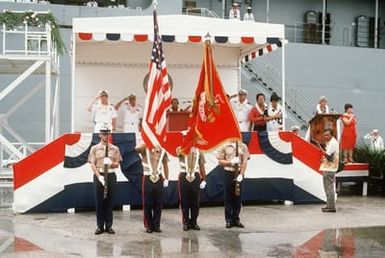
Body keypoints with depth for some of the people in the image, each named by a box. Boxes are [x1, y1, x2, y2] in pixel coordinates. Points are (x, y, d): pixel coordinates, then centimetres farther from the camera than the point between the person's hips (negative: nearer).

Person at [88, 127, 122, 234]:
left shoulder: (115, 149, 7)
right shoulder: (94, 148, 4)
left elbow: (117, 164, 7)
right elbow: (92, 165, -1)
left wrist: (111, 163, -16)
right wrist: (99, 176, -12)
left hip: (111, 175, 1)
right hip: (98, 175, -1)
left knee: (109, 201, 5)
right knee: (99, 201, 3)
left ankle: (109, 226, 13)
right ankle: (100, 226, 11)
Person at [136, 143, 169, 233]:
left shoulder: (162, 151, 6)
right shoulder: (144, 149, -4)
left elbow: (165, 165, 13)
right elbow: (137, 148, -28)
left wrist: (166, 179, 8)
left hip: (159, 179, 3)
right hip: (147, 179, -2)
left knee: (158, 203, 6)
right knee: (147, 204, 2)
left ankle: (156, 225, 16)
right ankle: (148, 226, 13)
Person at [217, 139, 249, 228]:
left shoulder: (243, 146, 5)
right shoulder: (224, 147, 2)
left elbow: (244, 162, 1)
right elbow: (220, 161, 1)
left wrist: (241, 174, -10)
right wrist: (231, 162, -15)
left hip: (239, 174, 1)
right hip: (228, 173, -1)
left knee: (237, 197, 6)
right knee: (228, 198, 2)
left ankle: (236, 219, 15)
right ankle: (228, 220, 10)